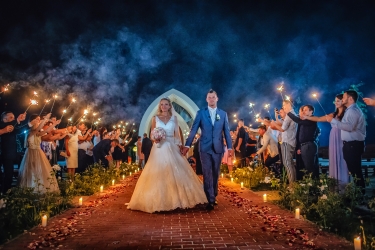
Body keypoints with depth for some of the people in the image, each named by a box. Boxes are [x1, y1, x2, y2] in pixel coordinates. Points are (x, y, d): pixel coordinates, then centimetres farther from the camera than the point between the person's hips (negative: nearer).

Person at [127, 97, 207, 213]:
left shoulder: (174, 118, 8)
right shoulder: (155, 118, 6)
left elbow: (177, 134, 5)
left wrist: (180, 146, -7)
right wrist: (155, 139, -15)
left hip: (172, 148, 1)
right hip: (159, 149, -1)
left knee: (176, 173, -1)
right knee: (158, 174, -3)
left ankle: (176, 199, 11)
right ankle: (158, 201, 6)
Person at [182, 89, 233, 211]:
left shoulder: (223, 114, 7)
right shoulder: (200, 113, 2)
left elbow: (226, 131, 5)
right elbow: (193, 130, -2)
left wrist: (230, 147, -1)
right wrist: (187, 145, -9)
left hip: (218, 148, 2)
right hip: (205, 148, -2)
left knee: (215, 174, 11)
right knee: (207, 174, -4)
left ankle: (213, 196, 27)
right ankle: (210, 200, 0)